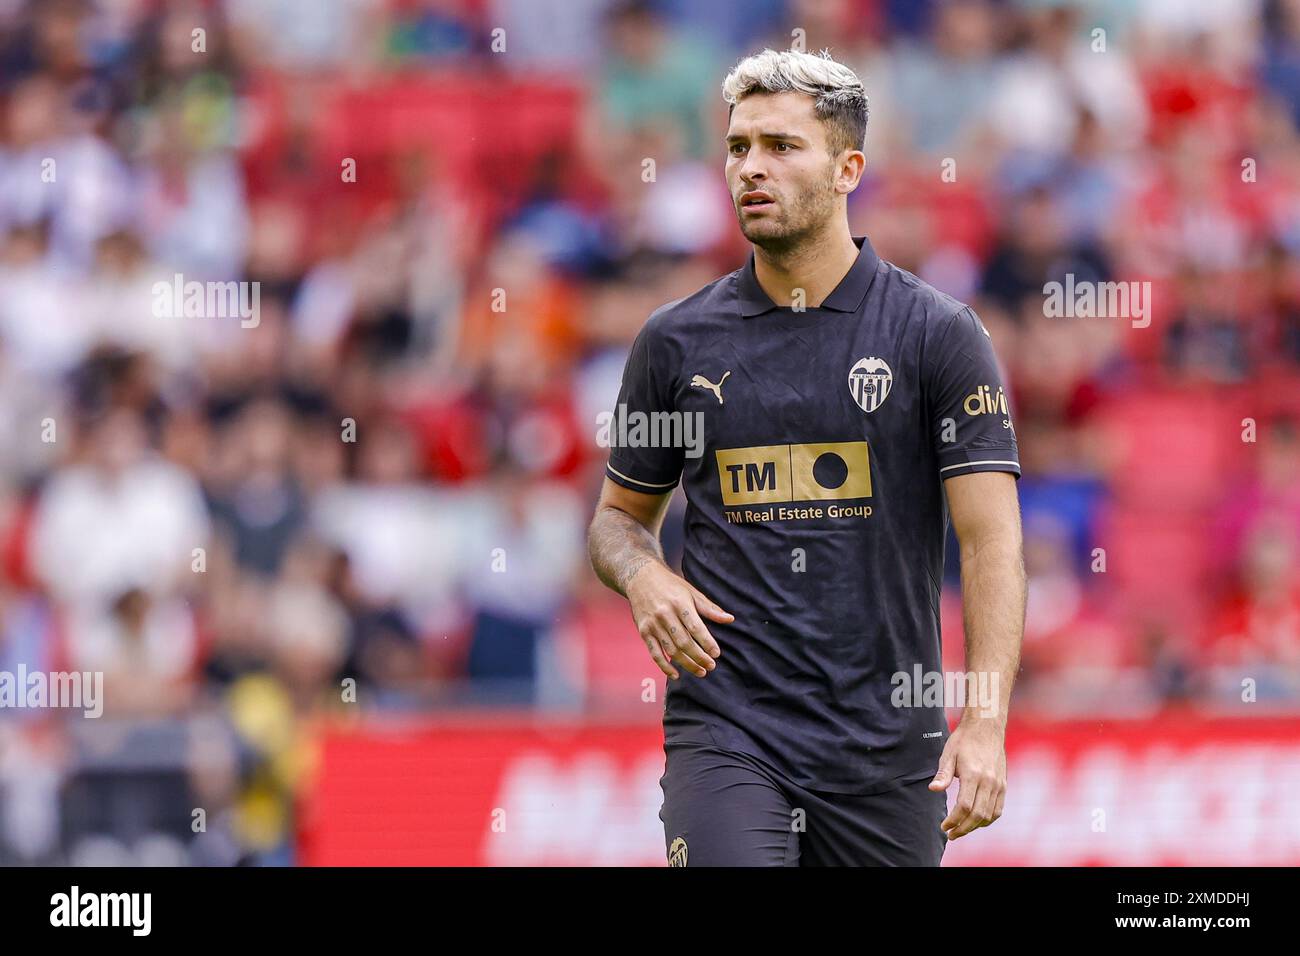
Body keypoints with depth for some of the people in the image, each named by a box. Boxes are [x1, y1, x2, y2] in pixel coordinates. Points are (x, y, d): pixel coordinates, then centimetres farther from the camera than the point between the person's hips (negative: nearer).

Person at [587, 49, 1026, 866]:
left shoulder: (939, 335, -1)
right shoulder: (678, 341, 7)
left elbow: (991, 538, -7)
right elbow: (622, 513, 19)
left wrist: (985, 721, -19)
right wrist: (643, 576, -6)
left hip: (888, 745, 0)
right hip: (725, 730, 0)